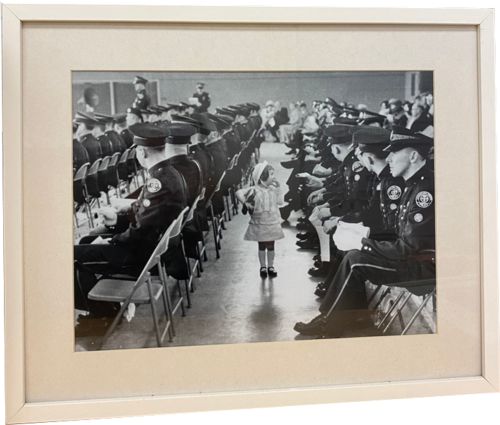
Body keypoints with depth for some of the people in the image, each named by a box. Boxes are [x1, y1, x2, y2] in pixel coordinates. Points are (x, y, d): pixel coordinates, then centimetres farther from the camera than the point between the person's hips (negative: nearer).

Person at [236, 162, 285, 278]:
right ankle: (263, 267, 24)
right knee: (262, 246, 10)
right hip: (260, 224, -3)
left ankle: (270, 266, 26)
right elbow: (239, 192, -19)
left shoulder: (274, 188, 0)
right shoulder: (255, 190, -13)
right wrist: (245, 203, -25)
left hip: (273, 223, 3)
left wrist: (278, 189, -7)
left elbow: (280, 202, -2)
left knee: (271, 246, 12)